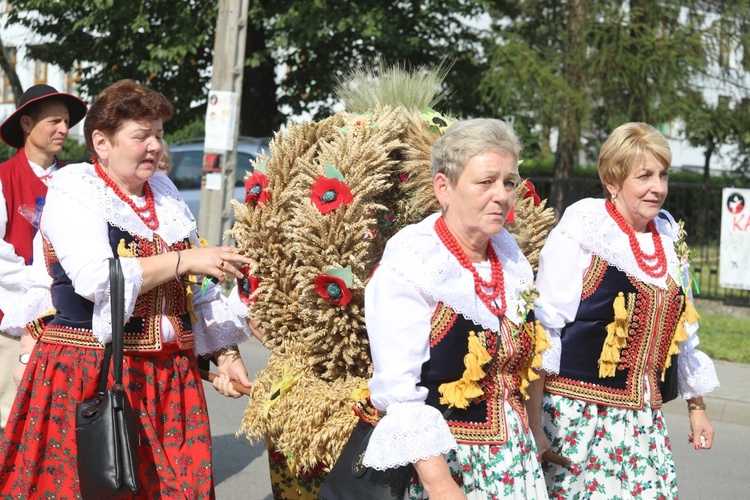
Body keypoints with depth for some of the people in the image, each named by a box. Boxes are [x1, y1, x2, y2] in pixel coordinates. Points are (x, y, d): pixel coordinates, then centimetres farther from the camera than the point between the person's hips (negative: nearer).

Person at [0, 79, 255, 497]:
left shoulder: (166, 193, 13)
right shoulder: (73, 190, -5)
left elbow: (198, 290, 16)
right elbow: (97, 280, -19)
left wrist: (225, 353, 8)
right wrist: (184, 259, -15)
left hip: (170, 376, 5)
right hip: (88, 374, -5)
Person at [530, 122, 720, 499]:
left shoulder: (670, 241, 9)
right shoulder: (579, 236, -10)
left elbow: (682, 333, 19)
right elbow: (544, 332, -10)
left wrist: (697, 407, 22)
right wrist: (534, 424, -12)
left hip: (643, 421, 6)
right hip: (576, 414, -5)